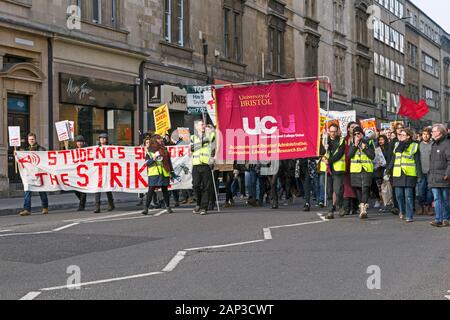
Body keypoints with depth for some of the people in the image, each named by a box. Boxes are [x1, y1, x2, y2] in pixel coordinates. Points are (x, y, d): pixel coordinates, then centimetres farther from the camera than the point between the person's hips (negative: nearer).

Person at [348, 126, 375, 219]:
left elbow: (372, 156, -1)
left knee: (365, 188, -14)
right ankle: (361, 207, 19)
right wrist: (355, 145, -10)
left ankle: (364, 209, -22)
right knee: (358, 189, 7)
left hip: (366, 169, -3)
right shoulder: (352, 143, 11)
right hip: (355, 170, 3)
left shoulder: (369, 142, 5)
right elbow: (349, 155, -3)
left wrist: (364, 148, -12)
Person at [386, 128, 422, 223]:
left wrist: (419, 175, -5)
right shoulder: (397, 145, 14)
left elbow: (418, 162, 0)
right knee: (399, 195, 6)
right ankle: (403, 212, 28)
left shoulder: (414, 146, 2)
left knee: (408, 196, -6)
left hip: (409, 175, -4)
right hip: (397, 174, 4)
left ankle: (409, 216, -1)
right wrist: (388, 169, 3)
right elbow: (393, 159, 13)